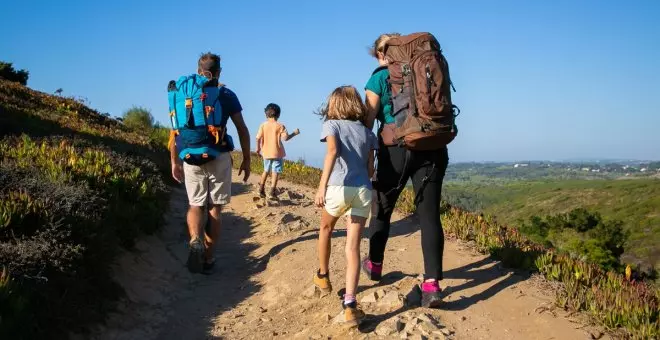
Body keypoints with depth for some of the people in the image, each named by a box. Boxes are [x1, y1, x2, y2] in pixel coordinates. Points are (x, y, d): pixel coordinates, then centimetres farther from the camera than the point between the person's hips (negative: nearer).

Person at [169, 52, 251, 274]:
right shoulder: (226, 95, 1)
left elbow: (175, 130, 6)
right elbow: (242, 130, 0)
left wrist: (174, 162, 13)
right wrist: (246, 159, 8)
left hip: (191, 159, 1)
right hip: (219, 158, -1)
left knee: (195, 206, 15)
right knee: (215, 209, 10)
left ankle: (195, 241, -13)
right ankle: (208, 258, 12)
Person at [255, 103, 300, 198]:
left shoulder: (263, 125, 0)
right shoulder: (280, 126, -7)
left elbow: (258, 138, -4)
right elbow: (285, 138, -14)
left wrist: (258, 148, 12)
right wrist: (294, 133, 1)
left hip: (266, 152, 4)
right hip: (277, 153, -4)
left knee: (266, 170, 21)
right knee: (275, 172, -1)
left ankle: (261, 189, 19)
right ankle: (272, 191, -7)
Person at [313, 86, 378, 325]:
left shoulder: (332, 125, 7)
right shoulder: (368, 132, 19)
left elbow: (332, 151, -13)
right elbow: (370, 169, 17)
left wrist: (322, 186, -20)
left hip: (339, 188, -2)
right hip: (364, 190, 2)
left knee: (326, 228, 27)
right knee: (353, 247, 0)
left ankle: (322, 276, 43)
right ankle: (349, 304, -12)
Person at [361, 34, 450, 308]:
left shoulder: (379, 79, 2)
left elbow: (368, 122, -3)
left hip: (396, 148, -3)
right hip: (431, 148, 3)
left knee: (383, 208, 17)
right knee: (429, 215, -2)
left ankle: (375, 265, 34)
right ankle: (432, 283, -11)